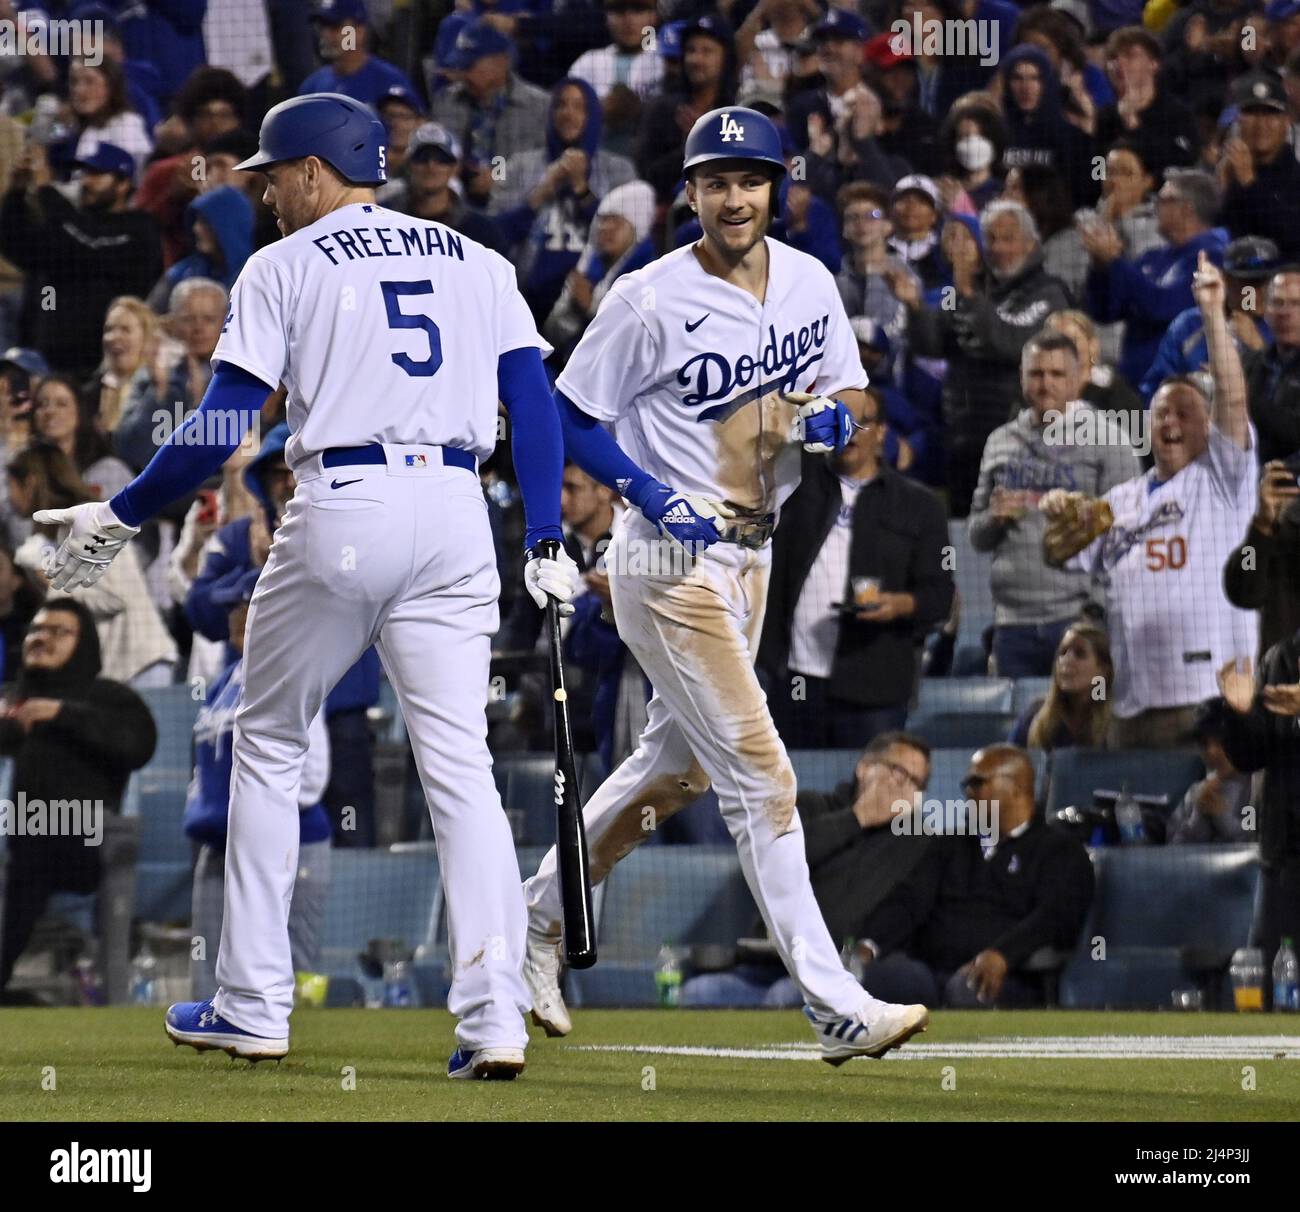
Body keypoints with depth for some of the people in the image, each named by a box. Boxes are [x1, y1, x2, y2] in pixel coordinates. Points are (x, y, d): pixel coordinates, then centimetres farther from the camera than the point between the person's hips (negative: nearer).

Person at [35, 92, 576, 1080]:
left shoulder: (285, 267, 5)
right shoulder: (477, 262, 17)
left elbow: (222, 426, -2)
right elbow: (535, 401, 7)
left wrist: (120, 516, 8)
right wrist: (547, 543, 5)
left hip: (340, 506, -3)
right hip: (457, 517, 3)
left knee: (269, 746, 14)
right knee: (460, 765, 1)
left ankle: (254, 1008, 14)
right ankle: (496, 1019, -12)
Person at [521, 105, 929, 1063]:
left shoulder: (810, 283, 4)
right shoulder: (650, 300, -14)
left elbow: (849, 392, 14)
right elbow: (569, 419, -8)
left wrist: (836, 419, -10)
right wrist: (656, 499, -20)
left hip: (751, 553, 8)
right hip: (672, 560, -8)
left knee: (680, 765, 19)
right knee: (758, 770, -12)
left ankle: (541, 913, 37)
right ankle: (834, 1005, -14)